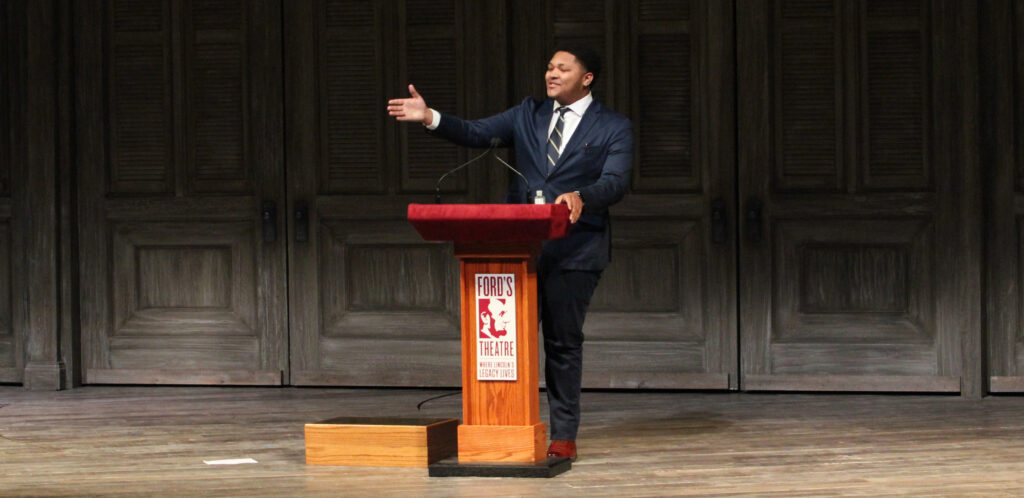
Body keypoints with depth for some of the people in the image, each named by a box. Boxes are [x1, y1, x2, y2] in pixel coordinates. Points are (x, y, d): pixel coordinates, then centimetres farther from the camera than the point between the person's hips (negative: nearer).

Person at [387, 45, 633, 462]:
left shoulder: (614, 128, 2)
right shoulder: (528, 115, 14)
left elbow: (615, 182, -12)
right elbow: (476, 133, 6)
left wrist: (581, 197, -32)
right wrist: (430, 117, -9)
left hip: (574, 249, -4)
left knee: (563, 341, 1)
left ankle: (563, 436, 10)